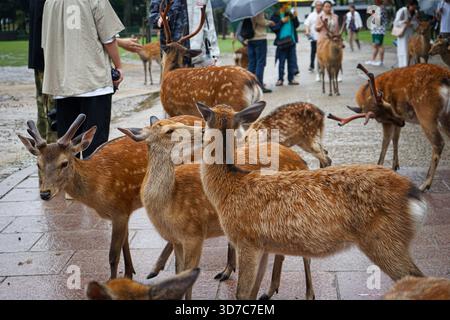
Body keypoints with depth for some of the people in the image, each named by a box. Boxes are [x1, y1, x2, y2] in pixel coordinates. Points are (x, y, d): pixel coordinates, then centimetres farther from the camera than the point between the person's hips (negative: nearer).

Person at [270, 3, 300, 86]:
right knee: (281, 61, 1)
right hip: (282, 42, -4)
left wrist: (295, 18, -4)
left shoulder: (290, 14, 9)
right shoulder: (276, 16, -4)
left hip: (292, 41, 5)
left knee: (292, 61, 7)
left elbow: (296, 25, 12)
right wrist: (282, 21, -15)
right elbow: (273, 28, -11)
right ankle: (280, 79, 9)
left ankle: (291, 79, 14)